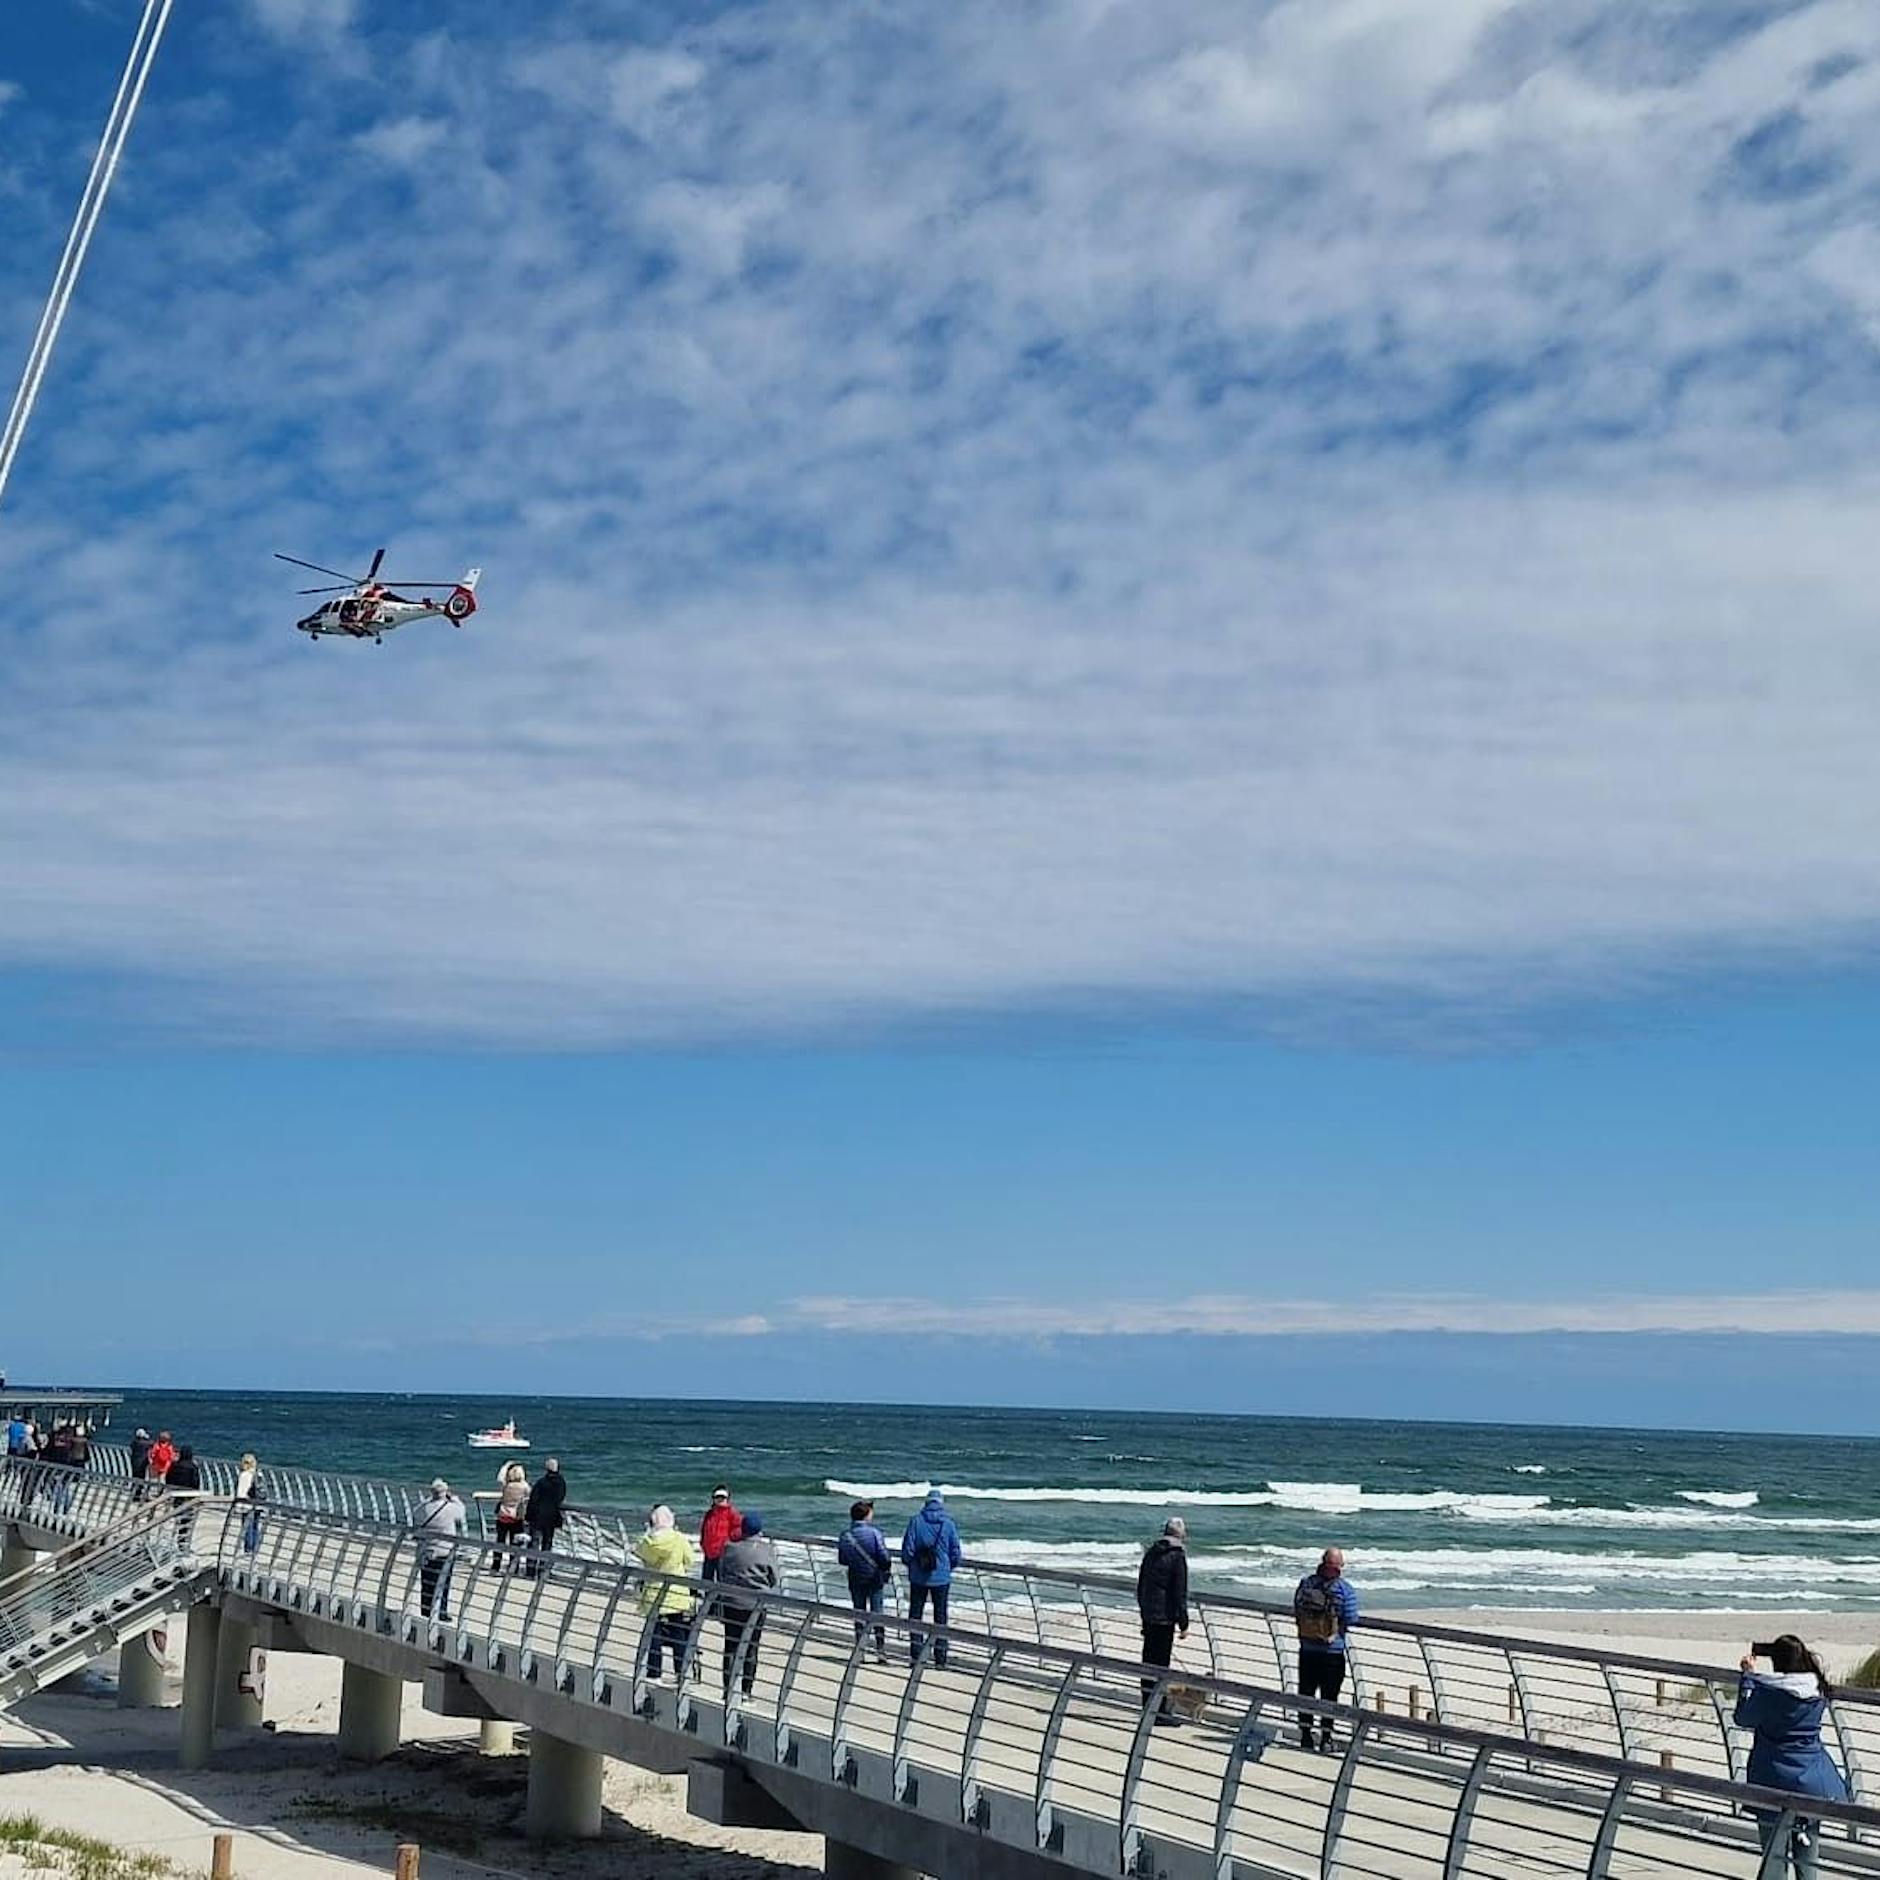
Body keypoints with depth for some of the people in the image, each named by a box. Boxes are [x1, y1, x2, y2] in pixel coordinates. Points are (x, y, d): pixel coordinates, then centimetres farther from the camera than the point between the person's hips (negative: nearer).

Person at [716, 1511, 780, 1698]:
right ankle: (746, 1690, 9)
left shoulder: (729, 1548, -2)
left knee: (731, 1646, 9)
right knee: (751, 1648, 7)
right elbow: (775, 1578, -1)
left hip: (731, 1604, 1)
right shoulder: (767, 1551, -8)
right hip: (756, 1605, -1)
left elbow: (720, 1576, 6)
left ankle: (728, 1688, 9)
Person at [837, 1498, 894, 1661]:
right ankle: (881, 1652, 0)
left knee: (859, 1614, 12)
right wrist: (888, 1570, 2)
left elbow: (842, 1559, 3)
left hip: (855, 1579, 3)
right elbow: (884, 1557, -16)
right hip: (875, 1578, -3)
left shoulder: (845, 1534, -4)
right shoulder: (874, 1532, -15)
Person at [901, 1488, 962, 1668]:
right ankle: (940, 1658, 8)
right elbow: (956, 1554, -1)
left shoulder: (916, 1521, -8)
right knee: (940, 1616, 9)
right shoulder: (948, 1524, -5)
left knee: (915, 1614, 11)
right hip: (942, 1577, 1)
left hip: (918, 1577, -1)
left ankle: (915, 1654, 6)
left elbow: (907, 1550, -8)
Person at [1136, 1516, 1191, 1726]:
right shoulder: (1177, 1557, -11)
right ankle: (1160, 1711, -3)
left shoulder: (1151, 1553, 11)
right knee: (1161, 1663, -4)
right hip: (1165, 1618, -7)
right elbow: (1180, 1593, -12)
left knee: (1149, 1661, 12)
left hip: (1148, 1616, 7)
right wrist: (1183, 1624, -8)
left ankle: (1148, 1707, 19)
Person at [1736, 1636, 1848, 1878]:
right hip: (1814, 1783, 4)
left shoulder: (1768, 1692, -16)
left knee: (1774, 1857, 5)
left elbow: (1743, 1718, 0)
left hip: (1775, 1784, -4)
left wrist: (1748, 1675, 6)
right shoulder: (1818, 1690, -3)